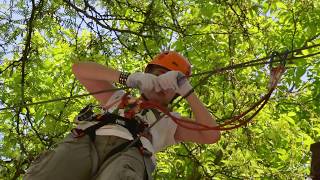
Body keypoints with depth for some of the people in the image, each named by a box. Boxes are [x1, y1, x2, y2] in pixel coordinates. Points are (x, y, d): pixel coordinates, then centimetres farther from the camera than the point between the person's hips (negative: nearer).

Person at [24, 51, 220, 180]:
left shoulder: (171, 121, 37)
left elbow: (211, 135, 21)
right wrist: (127, 77, 18)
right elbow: (79, 69, 33)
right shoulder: (119, 99, 42)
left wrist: (188, 91, 16)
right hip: (85, 142, 3)